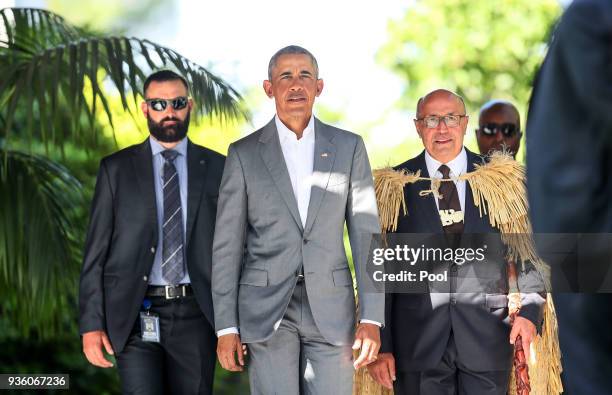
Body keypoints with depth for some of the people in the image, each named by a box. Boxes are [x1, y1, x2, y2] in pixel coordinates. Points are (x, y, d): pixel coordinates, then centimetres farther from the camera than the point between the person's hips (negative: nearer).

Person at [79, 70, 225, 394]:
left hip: (195, 315, 1)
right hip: (135, 317, -1)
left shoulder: (216, 167, 8)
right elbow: (96, 251, 3)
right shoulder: (116, 169, 5)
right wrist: (92, 324, -5)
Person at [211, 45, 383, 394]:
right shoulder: (244, 154, 3)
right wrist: (226, 326, -2)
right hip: (267, 310, -1)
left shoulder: (349, 148, 6)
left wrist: (372, 318, -4)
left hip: (330, 309, 1)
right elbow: (227, 245, 3)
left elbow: (367, 234, 4)